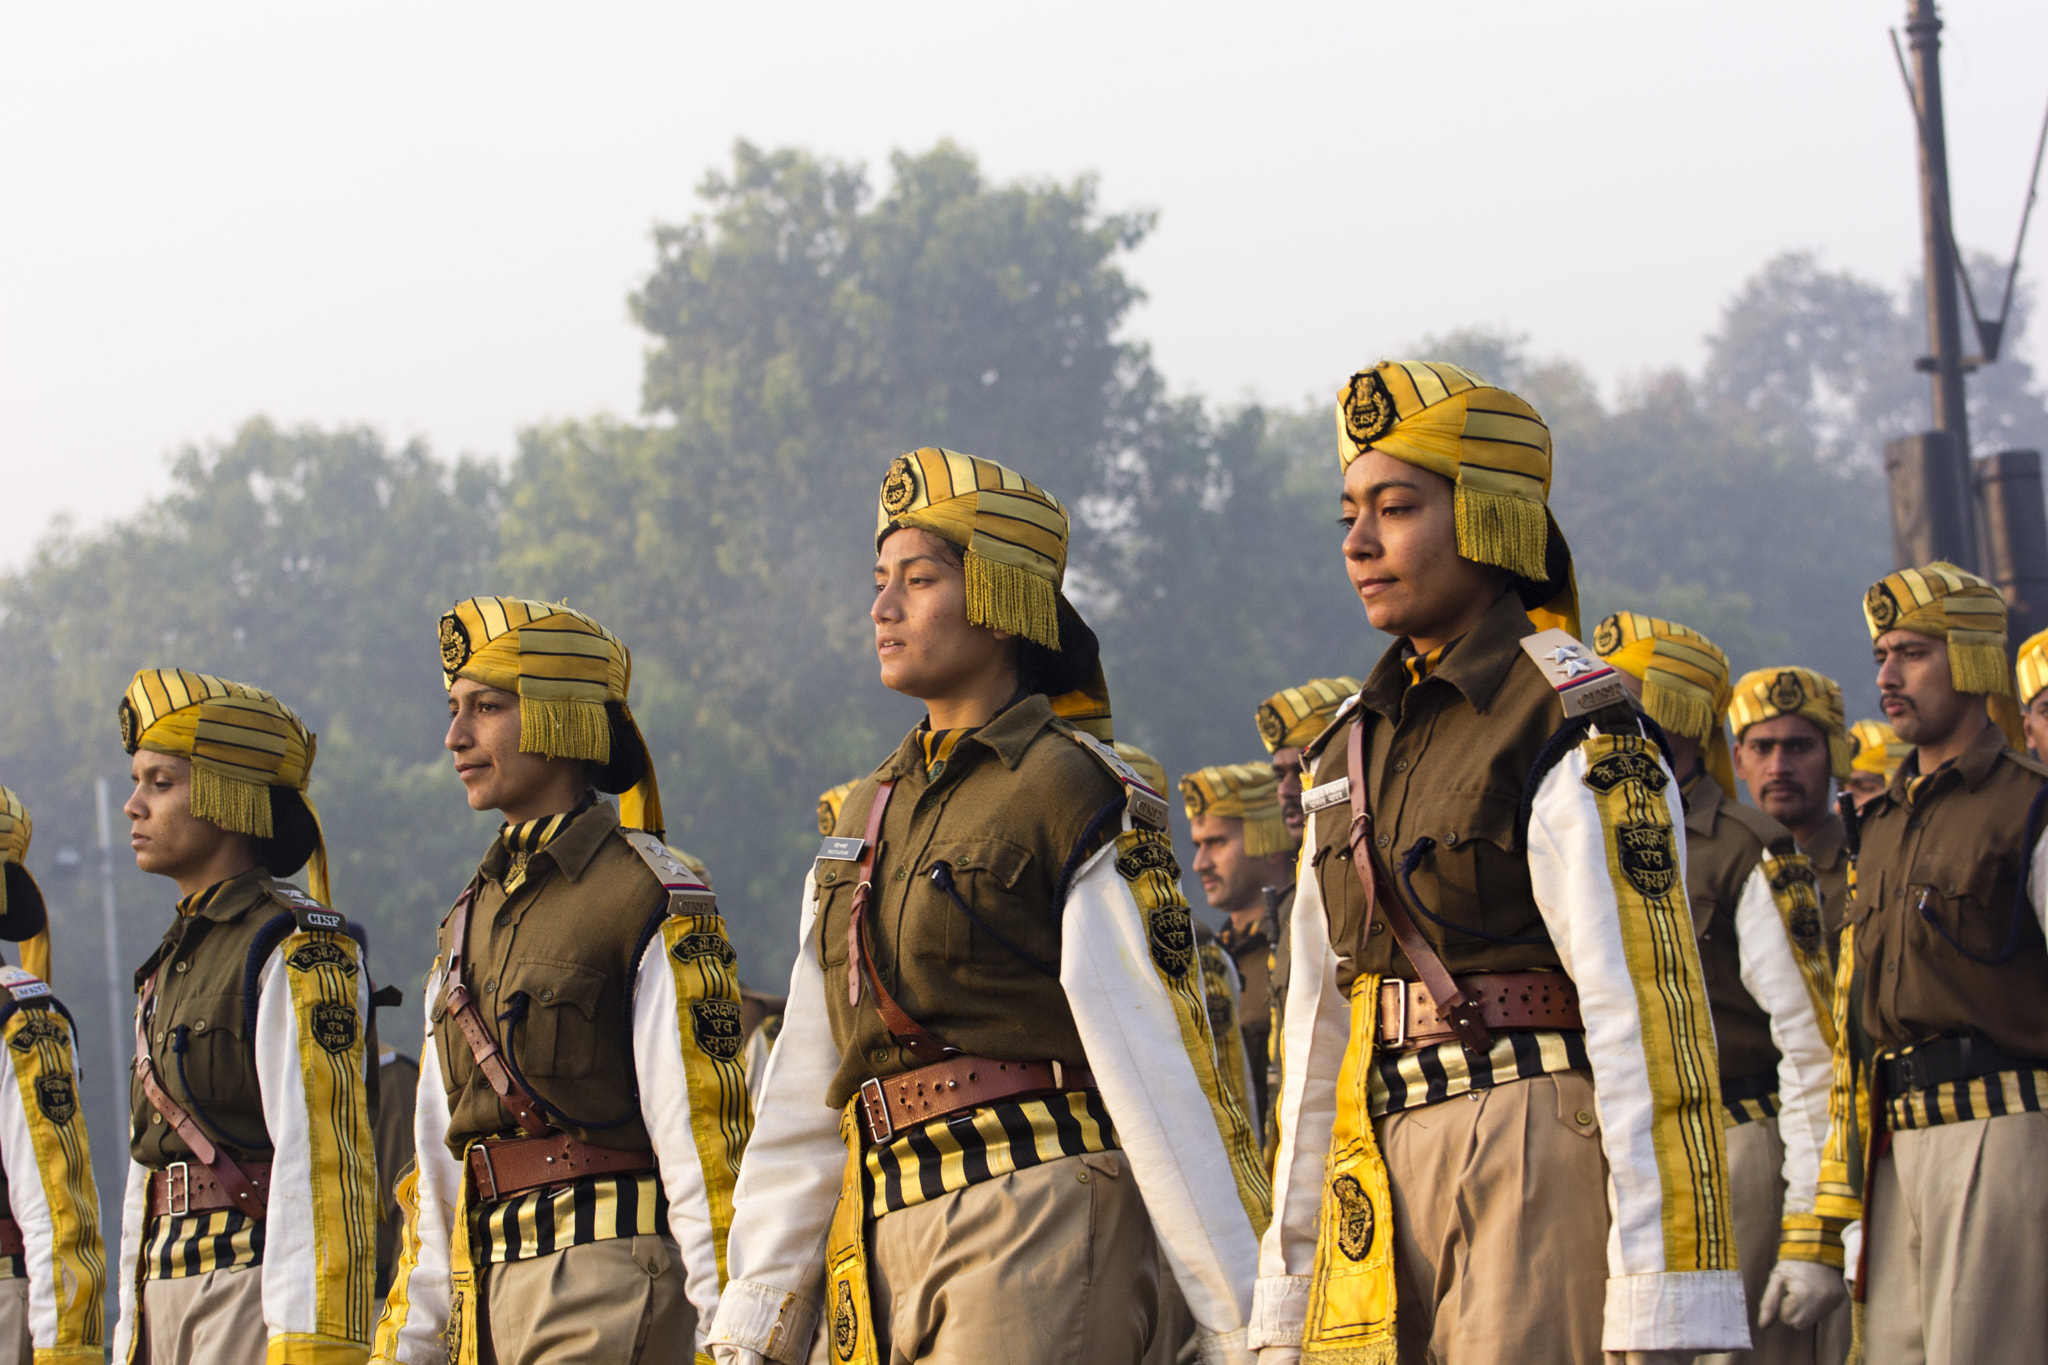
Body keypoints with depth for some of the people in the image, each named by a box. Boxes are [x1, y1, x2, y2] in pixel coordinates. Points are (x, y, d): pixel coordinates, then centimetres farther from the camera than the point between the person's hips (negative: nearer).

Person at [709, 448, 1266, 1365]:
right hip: (890, 1241, 7)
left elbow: (1164, 1067, -10)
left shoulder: (1078, 799, -4)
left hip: (1040, 1219, -7)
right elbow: (802, 1103, 19)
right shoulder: (864, 822, 18)